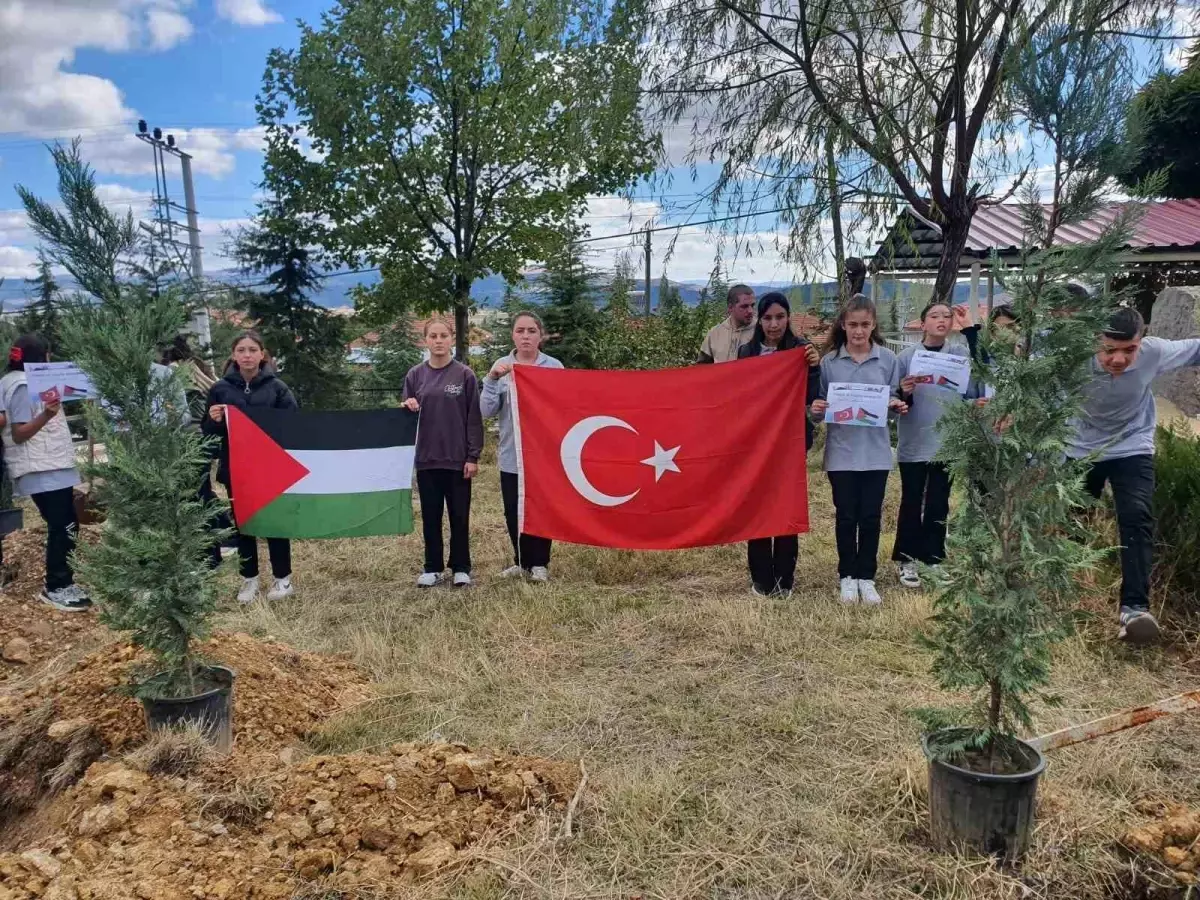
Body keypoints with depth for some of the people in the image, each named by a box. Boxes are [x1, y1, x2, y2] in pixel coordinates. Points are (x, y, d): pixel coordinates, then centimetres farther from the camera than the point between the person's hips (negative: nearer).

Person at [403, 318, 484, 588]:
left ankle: (461, 568, 17)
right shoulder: (415, 375, 6)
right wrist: (407, 409, -13)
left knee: (459, 517, 6)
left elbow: (474, 418, -3)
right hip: (426, 458, 2)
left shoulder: (465, 375, -2)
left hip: (458, 458, -2)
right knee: (430, 517, 9)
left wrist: (473, 456, -8)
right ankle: (432, 568, 20)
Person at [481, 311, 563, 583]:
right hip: (511, 454, 2)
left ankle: (539, 563, 16)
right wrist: (491, 379, -16)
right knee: (513, 512, 8)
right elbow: (487, 411, -3)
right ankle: (522, 561, 24)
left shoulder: (554, 367, -2)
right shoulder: (501, 367, 3)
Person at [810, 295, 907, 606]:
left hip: (875, 450, 1)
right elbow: (819, 405, 4)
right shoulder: (829, 361, -1)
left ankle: (866, 577, 19)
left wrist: (898, 406, -14)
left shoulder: (888, 359, 1)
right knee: (846, 516, 5)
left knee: (870, 517, 6)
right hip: (842, 450, -1)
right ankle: (847, 577, 19)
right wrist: (817, 409, -18)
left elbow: (894, 399, 7)